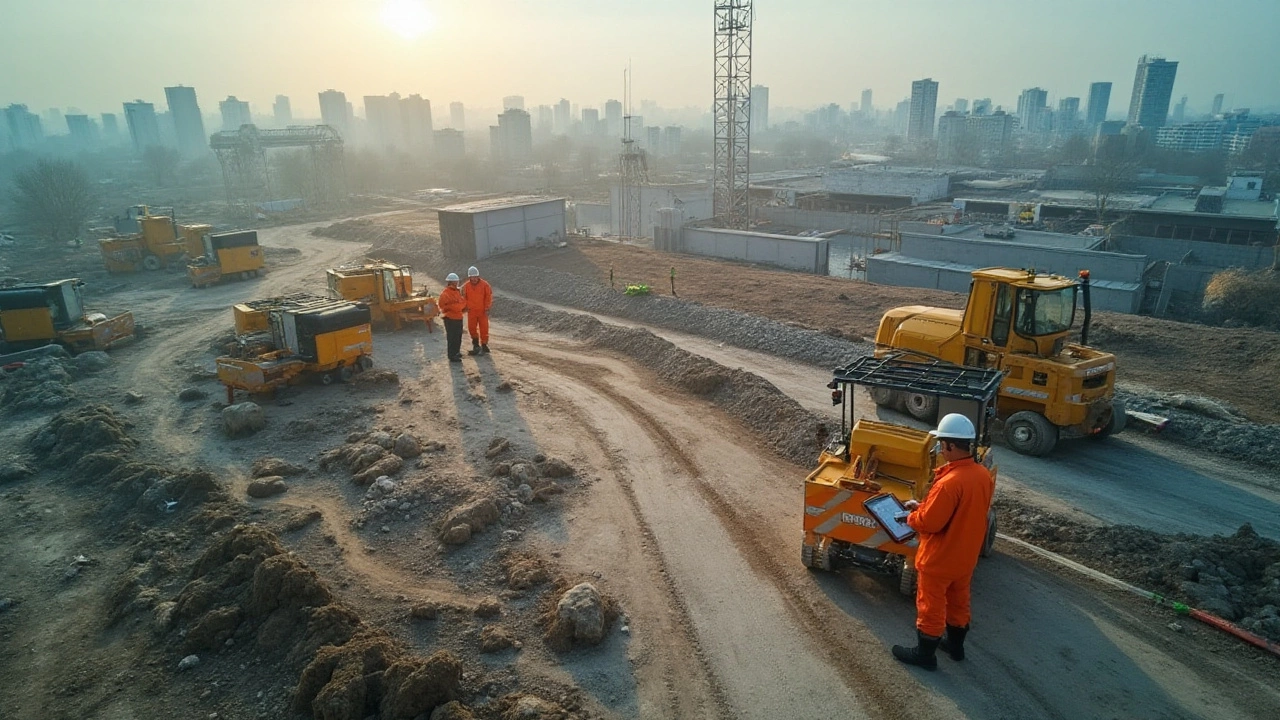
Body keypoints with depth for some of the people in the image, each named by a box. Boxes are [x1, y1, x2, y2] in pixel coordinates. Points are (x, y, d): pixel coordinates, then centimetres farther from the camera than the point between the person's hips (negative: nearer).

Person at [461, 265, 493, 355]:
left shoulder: (484, 284, -6)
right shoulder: (466, 286, 1)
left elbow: (489, 296, -4)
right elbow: (464, 297, 11)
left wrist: (487, 308, -7)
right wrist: (466, 307, 2)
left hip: (482, 311, -2)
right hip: (471, 311, 2)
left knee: (484, 329, 0)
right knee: (471, 328, 5)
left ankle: (484, 346, 11)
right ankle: (475, 343, 25)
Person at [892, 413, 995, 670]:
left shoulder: (949, 483, -33)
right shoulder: (984, 475, -5)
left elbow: (929, 522, -27)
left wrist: (912, 516, -6)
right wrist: (923, 506, 5)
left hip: (939, 559, -8)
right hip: (966, 555, 8)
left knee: (931, 606, 10)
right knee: (958, 601, 25)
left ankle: (924, 654, 26)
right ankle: (955, 645, 44)